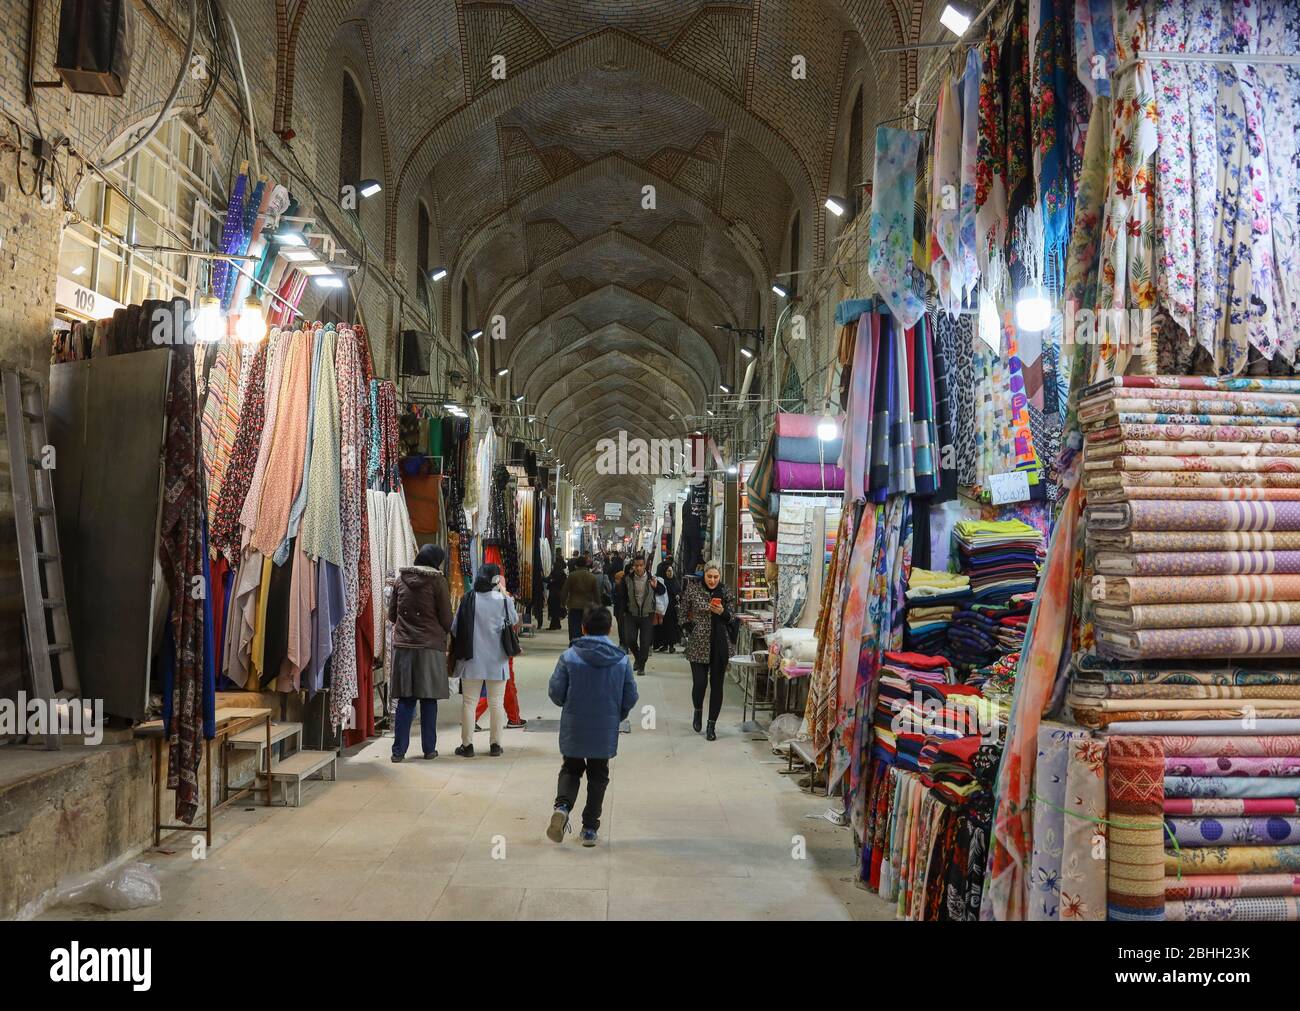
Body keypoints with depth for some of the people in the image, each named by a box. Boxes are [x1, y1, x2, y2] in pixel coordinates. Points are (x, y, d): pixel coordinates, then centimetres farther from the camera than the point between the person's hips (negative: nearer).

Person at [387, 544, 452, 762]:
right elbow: (446, 619, -3)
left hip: (403, 646, 3)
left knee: (405, 700, 6)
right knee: (429, 699, 5)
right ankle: (429, 749, 10)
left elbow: (391, 615, 13)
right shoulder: (437, 580, -5)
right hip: (430, 646, -3)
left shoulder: (400, 579, 7)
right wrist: (446, 632, 17)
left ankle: (399, 750, 4)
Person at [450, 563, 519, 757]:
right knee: (496, 703, 10)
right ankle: (495, 744, 14)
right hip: (497, 661, 0)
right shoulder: (504, 600, -9)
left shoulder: (467, 600, -6)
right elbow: (514, 621, 10)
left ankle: (467, 745, 13)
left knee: (469, 702, 9)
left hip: (471, 660, 0)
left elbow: (455, 629, -2)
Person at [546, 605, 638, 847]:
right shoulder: (622, 659, -5)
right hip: (606, 730, 1)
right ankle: (590, 829, 16)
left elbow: (555, 691, -8)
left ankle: (562, 805, -9)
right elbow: (631, 697, -2)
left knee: (570, 770, 18)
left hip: (573, 729, -1)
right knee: (598, 777, 15)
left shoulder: (569, 656, -10)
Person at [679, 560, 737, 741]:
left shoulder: (726, 593, 3)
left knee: (716, 685, 4)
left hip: (720, 645, 2)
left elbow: (732, 619, 5)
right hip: (698, 644, -2)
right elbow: (684, 614, 8)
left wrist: (722, 612, -13)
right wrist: (690, 629, 3)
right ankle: (698, 711, 26)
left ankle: (712, 724, 16)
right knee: (699, 683, -7)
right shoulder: (693, 590, -1)